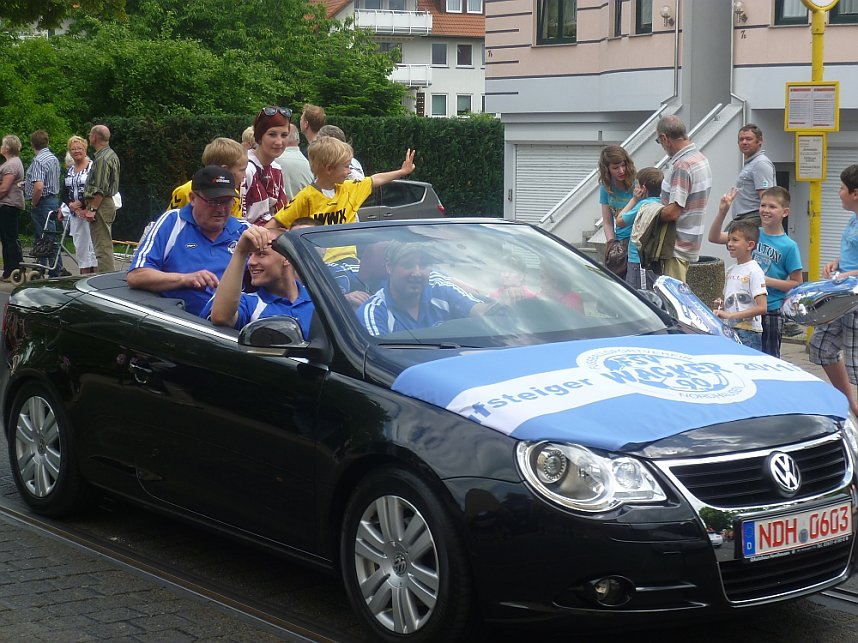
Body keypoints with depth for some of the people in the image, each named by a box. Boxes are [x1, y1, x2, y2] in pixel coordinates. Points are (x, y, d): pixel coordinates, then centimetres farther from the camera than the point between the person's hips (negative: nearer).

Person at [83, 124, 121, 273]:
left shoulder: (102, 158, -16)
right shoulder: (111, 155, 17)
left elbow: (100, 189, -21)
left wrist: (93, 209, -20)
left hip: (101, 205, -11)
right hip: (109, 202, 11)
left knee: (102, 246, -11)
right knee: (105, 246, 14)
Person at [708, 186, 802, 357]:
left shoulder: (789, 246, -8)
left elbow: (797, 284, -6)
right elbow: (714, 237, 2)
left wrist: (768, 281, -17)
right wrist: (722, 211, -12)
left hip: (771, 312, -4)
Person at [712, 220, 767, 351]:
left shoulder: (754, 271, -9)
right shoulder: (731, 270, 14)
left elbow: (761, 307, -18)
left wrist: (730, 315, -22)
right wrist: (721, 305, 3)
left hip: (748, 332, -7)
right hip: (729, 330, 7)